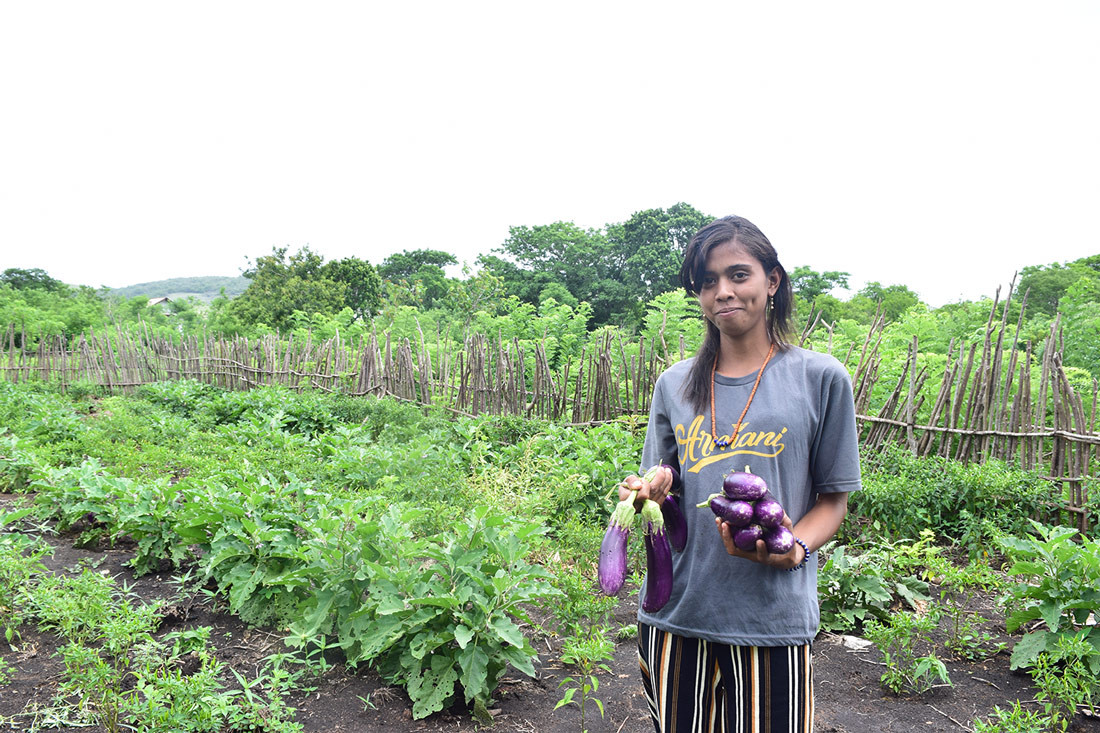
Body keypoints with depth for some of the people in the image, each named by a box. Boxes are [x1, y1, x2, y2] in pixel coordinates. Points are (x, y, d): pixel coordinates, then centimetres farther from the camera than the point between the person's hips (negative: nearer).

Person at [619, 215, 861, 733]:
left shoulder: (821, 378, -2)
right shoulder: (674, 384, 7)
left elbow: (833, 497, 1)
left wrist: (794, 548, -18)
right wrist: (649, 492, -9)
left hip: (773, 616, -2)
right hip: (675, 612, 3)